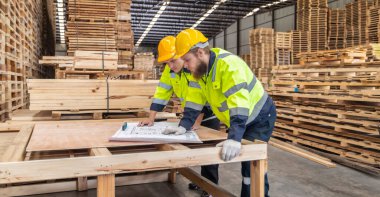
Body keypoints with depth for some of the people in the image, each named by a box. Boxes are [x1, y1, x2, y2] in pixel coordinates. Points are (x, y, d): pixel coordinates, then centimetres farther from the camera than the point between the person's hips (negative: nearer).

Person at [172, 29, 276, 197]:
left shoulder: (229, 65, -33)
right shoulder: (200, 68, -6)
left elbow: (238, 103, -43)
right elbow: (195, 99, -2)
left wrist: (234, 138, -51)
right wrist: (183, 126, -10)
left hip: (260, 117, -8)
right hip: (236, 119, 8)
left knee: (252, 163, -13)